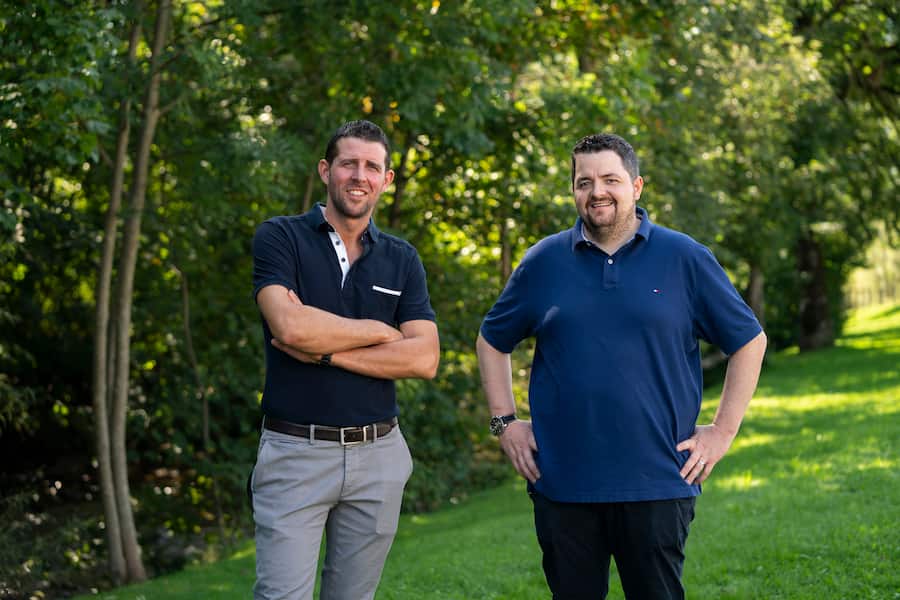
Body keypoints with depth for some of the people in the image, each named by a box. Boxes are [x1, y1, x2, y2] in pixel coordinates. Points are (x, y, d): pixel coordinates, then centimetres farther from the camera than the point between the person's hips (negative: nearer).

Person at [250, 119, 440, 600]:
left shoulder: (402, 260, 9)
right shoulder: (280, 237, -1)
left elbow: (424, 359, -3)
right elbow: (290, 325, -19)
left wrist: (324, 351, -12)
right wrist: (381, 332, -7)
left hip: (378, 455, 4)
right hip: (295, 452, -3)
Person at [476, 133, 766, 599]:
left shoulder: (685, 259, 2)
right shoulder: (544, 261, 6)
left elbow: (749, 341, 7)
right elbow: (492, 342, 18)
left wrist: (723, 431, 2)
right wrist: (504, 422, 7)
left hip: (656, 485, -1)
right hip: (562, 484, 2)